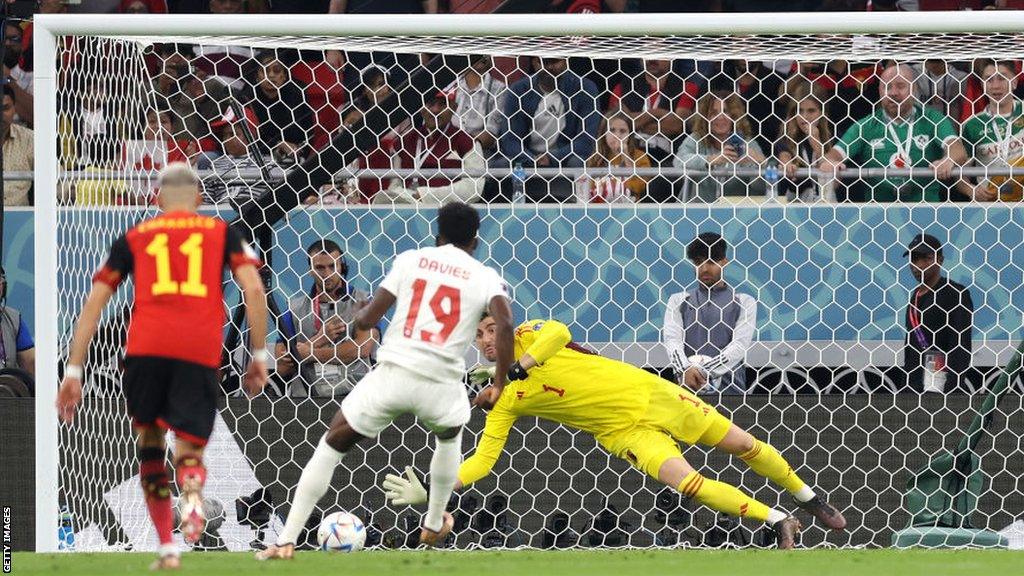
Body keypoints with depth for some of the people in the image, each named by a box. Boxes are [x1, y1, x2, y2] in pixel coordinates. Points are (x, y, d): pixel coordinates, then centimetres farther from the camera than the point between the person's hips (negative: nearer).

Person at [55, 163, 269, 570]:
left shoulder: (133, 238, 21)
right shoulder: (222, 233, 20)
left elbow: (94, 304, 17)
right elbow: (254, 291, 7)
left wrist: (73, 373, 18)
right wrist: (260, 357, 12)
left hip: (146, 347, 0)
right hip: (201, 350, 0)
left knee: (149, 439, 20)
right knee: (190, 452, 7)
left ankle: (167, 548, 12)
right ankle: (192, 494, -31)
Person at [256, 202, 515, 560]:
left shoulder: (411, 260, 10)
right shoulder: (485, 277, 8)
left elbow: (368, 319, 6)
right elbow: (504, 323, -11)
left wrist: (358, 314, 30)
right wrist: (500, 384, -2)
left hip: (393, 372, -1)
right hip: (441, 381, 1)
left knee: (331, 445, 13)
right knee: (450, 435, 37)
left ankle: (287, 541, 4)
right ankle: (434, 526, 44)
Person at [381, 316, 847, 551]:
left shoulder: (529, 335, -9)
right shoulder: (504, 402, -6)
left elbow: (559, 333, -31)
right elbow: (482, 461, -8)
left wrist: (518, 366, -38)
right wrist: (430, 491, -18)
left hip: (648, 395, -1)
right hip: (622, 431, 1)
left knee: (743, 445, 5)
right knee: (687, 483, -21)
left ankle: (808, 499, 28)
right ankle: (778, 521, -5)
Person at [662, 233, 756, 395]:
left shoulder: (744, 302, 9)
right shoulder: (678, 301, 15)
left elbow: (739, 345, -3)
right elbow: (672, 340, 2)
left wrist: (705, 372, -17)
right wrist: (686, 369, -20)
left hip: (730, 389, -1)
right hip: (688, 390, 1)